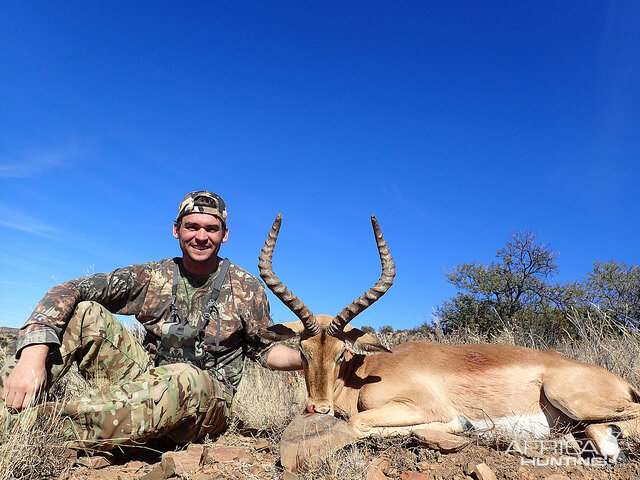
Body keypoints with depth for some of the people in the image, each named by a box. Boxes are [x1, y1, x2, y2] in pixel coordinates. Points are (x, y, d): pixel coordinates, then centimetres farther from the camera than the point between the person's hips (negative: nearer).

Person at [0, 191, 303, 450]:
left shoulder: (246, 289, -5)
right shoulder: (152, 276, -2)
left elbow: (265, 349, 5)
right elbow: (69, 291, -8)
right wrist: (34, 353, -26)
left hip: (207, 399, -2)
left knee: (183, 379, -41)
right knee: (84, 312, -11)